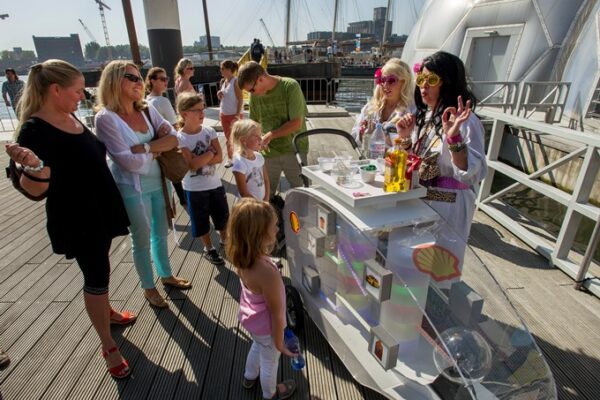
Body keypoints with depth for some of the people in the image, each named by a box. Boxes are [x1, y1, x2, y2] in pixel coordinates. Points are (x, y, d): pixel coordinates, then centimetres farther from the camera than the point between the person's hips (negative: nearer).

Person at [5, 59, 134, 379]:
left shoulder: (69, 117, 3)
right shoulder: (35, 129, -22)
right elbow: (36, 189, -25)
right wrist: (34, 167, -43)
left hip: (101, 208, 8)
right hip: (76, 218, -8)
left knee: (100, 268, 24)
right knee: (96, 277, 2)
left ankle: (106, 312, 47)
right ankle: (108, 347, 20)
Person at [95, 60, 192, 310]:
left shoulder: (147, 110, 2)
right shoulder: (106, 117, -15)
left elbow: (174, 137, -6)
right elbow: (128, 161, -21)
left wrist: (144, 147, -19)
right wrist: (158, 149, -7)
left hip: (157, 182, 6)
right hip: (131, 188, -5)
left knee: (161, 232, 20)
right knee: (142, 239, 11)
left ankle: (166, 275, 42)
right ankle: (149, 287, 32)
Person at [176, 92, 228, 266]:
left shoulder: (209, 131, -2)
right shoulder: (180, 138, -14)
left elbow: (219, 157, -9)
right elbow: (192, 165, -22)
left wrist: (200, 159, -21)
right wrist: (210, 153, -15)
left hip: (215, 183, 4)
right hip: (194, 188, -4)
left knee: (223, 216, 17)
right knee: (201, 221, 12)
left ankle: (226, 242, 40)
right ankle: (209, 249, 32)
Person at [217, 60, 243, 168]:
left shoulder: (235, 81, -13)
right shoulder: (223, 81, 7)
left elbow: (240, 100, -16)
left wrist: (237, 115, -21)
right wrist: (219, 95, -5)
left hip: (234, 114, -7)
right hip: (224, 114, 7)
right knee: (228, 138, 13)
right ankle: (230, 158, 24)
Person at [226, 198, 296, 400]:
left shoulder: (241, 258, -20)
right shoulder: (267, 272, -43)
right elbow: (276, 314, -26)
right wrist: (279, 343, -13)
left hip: (250, 318, 7)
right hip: (266, 327, -6)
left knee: (257, 346, 37)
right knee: (269, 362, 25)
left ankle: (250, 377, 66)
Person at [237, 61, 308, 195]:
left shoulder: (290, 87, -14)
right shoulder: (255, 95, 0)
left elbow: (296, 123, -16)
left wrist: (271, 135, -14)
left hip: (294, 149, -3)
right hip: (268, 152, 4)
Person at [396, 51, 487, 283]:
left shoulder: (465, 122, -18)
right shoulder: (424, 116, 6)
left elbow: (472, 174, -26)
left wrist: (454, 137, -37)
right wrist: (405, 138, -6)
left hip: (447, 206, -8)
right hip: (418, 201, 8)